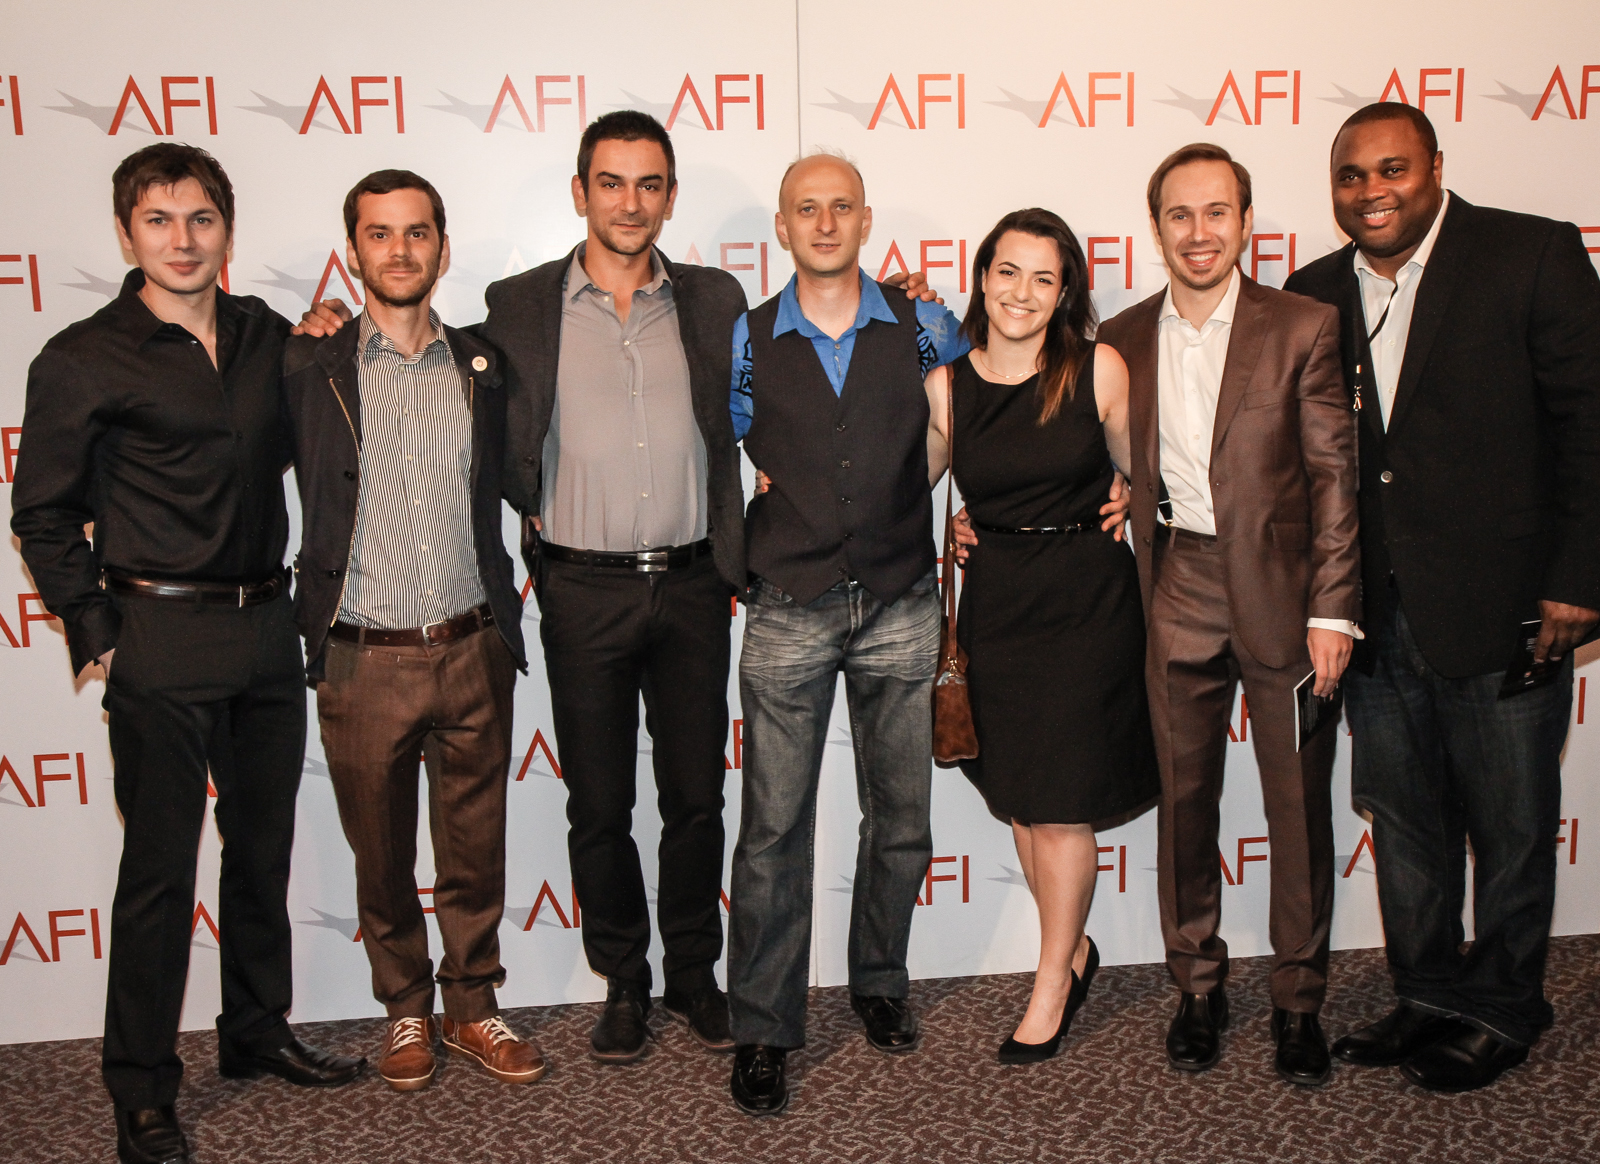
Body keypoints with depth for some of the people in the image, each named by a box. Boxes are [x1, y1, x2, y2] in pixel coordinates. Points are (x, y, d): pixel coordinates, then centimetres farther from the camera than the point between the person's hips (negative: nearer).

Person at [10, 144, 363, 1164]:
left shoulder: (267, 337, 8)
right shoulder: (84, 361, -5)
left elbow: (297, 451, 22)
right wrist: (94, 634, -6)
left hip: (268, 629, 5)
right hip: (161, 641, -5)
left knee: (264, 846, 15)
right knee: (161, 865, 1)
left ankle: (259, 1032, 32)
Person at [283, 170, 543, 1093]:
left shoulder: (483, 368, 6)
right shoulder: (310, 368, -1)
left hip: (472, 653, 2)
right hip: (363, 661, -1)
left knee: (475, 850, 12)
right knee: (382, 857, 13)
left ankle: (473, 1007, 29)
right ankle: (406, 1010, 32)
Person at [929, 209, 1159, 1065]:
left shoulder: (1099, 369, -4)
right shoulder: (945, 384, 0)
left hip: (1088, 598, -3)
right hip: (995, 600, 3)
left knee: (1062, 804, 1)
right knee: (1019, 800, 12)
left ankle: (1052, 986, 19)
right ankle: (1075, 950, 35)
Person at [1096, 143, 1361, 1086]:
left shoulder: (1304, 328, -2)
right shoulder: (1122, 341, 6)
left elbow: (1333, 475, -4)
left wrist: (1332, 610, -9)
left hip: (1281, 590, -2)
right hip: (1177, 594, 2)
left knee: (1301, 805, 6)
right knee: (1185, 800, 10)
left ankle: (1301, 999, 22)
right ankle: (1199, 986, 27)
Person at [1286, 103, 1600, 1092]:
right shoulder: (1316, 294, 8)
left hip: (1502, 604, -4)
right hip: (1375, 612, 4)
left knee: (1510, 826, 9)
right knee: (1404, 824, 15)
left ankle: (1503, 1011, 28)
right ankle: (1431, 997, 32)